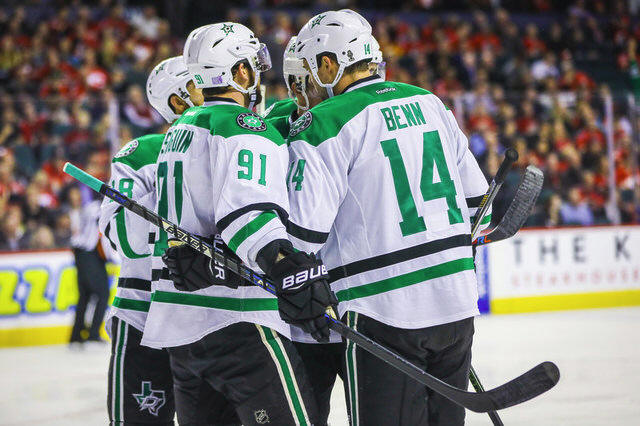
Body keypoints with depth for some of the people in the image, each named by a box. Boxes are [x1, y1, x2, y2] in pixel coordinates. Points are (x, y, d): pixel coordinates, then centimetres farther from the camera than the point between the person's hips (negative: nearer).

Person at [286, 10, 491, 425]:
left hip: (385, 309, -7)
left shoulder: (325, 125, -10)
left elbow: (304, 231, -13)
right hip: (457, 303, 7)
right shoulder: (430, 103, 12)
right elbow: (474, 195, 18)